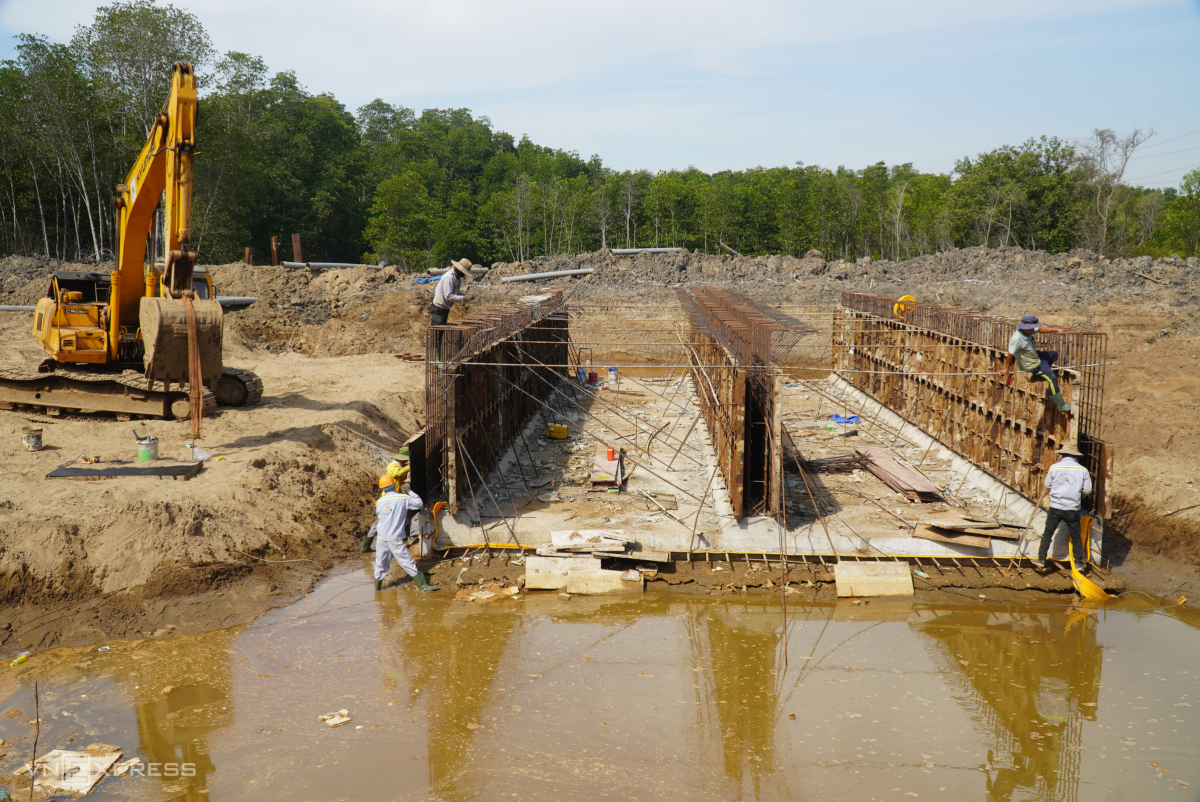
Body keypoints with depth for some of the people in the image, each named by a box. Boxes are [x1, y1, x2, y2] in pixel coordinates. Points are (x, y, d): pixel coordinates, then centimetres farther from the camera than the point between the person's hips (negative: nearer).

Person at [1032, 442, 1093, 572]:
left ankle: (1041, 559, 5)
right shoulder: (1083, 470, -4)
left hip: (1055, 507, 0)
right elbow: (1087, 490, 1)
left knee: (1048, 533, 8)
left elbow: (1047, 486, 4)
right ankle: (1079, 562, 21)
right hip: (1073, 509, 1)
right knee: (1075, 536, 13)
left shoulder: (1054, 468, -5)